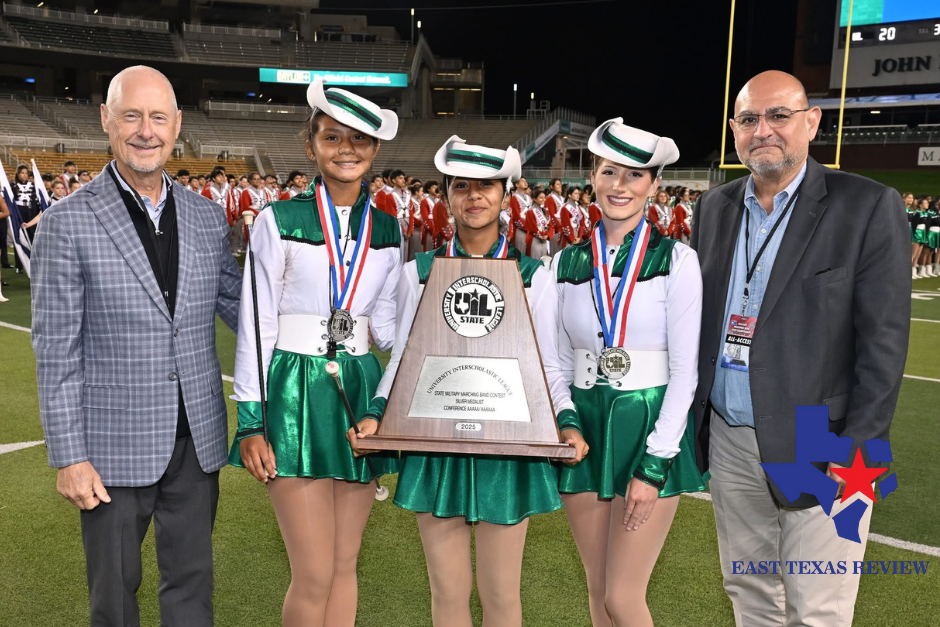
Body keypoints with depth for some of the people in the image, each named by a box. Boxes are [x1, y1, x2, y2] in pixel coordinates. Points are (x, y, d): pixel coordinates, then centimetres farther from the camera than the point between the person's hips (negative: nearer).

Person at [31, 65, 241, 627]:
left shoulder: (208, 218, 4)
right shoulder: (68, 222, -8)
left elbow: (238, 305, 12)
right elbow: (56, 350, -8)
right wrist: (70, 457, -10)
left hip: (198, 440, 3)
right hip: (115, 447, -3)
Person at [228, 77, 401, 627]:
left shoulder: (387, 231, 7)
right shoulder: (279, 221, -5)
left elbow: (386, 324, 11)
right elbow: (256, 326, -5)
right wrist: (251, 422, -7)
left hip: (361, 391, 4)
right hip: (296, 392, -4)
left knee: (344, 566, 13)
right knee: (315, 575, -2)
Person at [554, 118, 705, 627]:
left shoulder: (676, 260, -7)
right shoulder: (567, 263, 5)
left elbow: (685, 370, -9)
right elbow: (560, 362, 10)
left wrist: (654, 464, -13)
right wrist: (565, 428, -4)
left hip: (649, 428, -4)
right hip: (586, 429, 4)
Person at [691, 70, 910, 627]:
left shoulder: (869, 207, -8)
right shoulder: (715, 208, 8)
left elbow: (883, 343, -10)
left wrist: (857, 449, -14)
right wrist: (693, 421, 9)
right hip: (729, 440, 5)